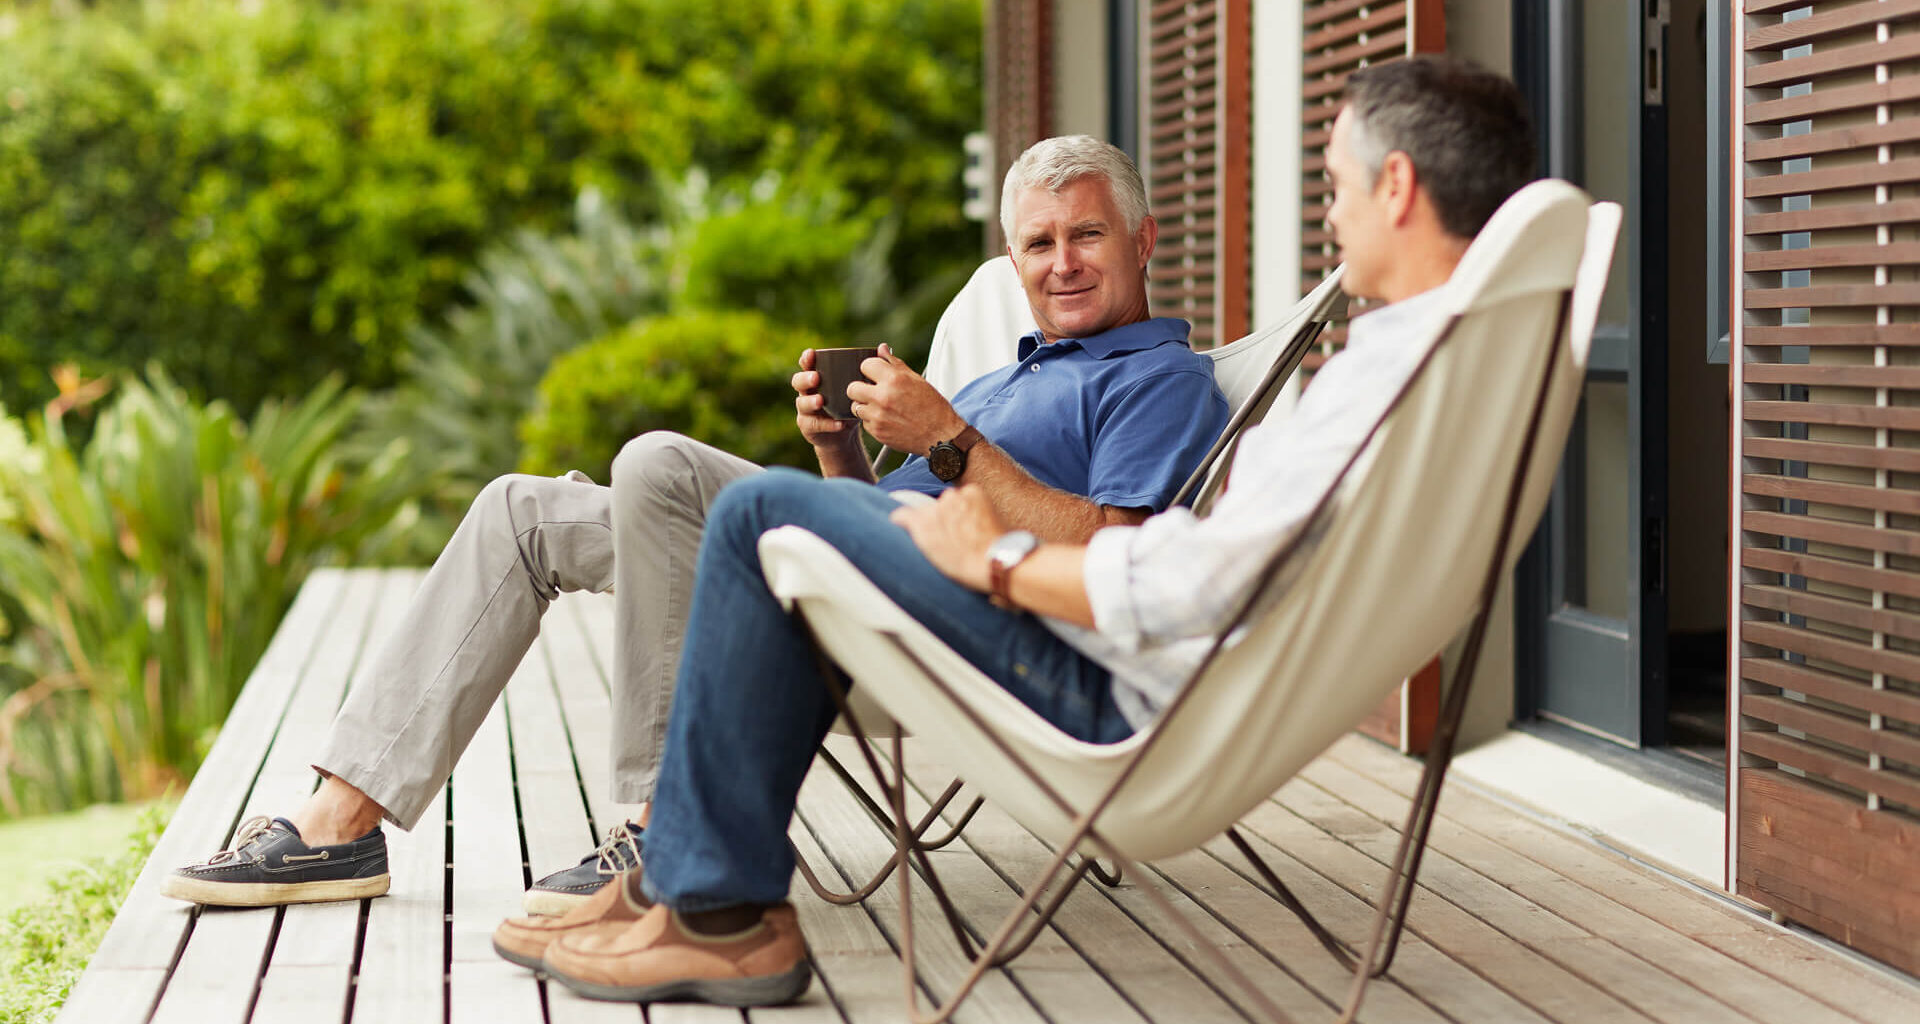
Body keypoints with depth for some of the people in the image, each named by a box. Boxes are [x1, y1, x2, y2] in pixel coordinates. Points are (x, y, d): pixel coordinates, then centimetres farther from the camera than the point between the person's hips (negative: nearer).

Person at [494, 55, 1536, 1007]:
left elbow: (1185, 592, -29)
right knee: (831, 522, 23)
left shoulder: (1389, 370, -26)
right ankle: (682, 875, 23)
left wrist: (1000, 562, -13)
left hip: (1136, 697, -11)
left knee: (760, 516, -5)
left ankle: (720, 914, 4)